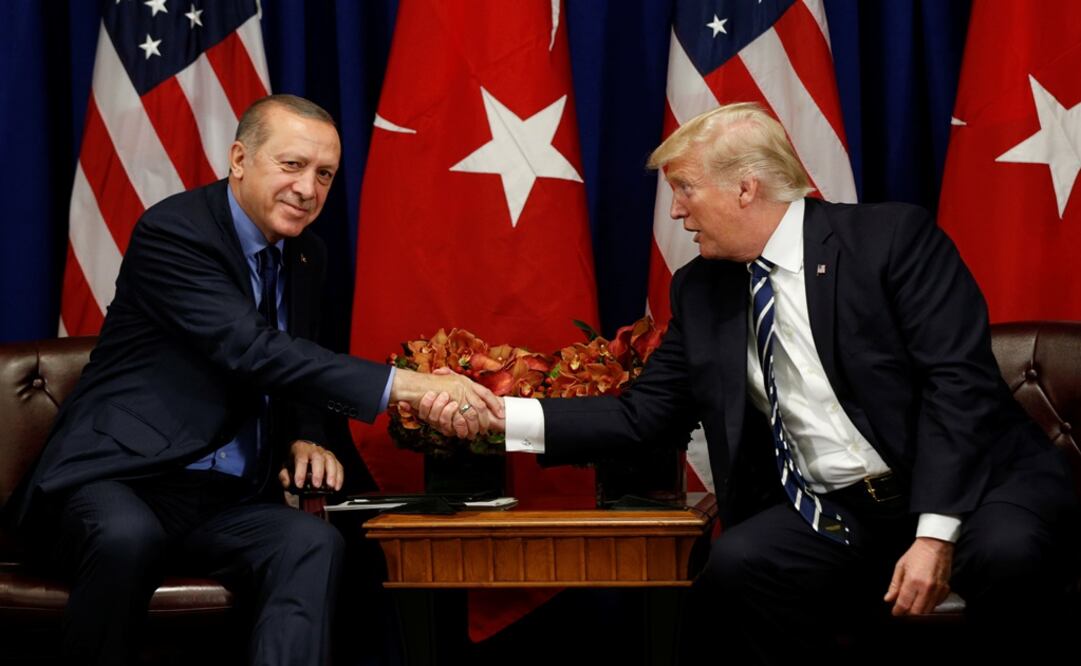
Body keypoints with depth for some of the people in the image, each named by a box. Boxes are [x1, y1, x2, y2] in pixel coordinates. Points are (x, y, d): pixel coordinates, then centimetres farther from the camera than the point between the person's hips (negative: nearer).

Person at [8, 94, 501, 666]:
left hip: (226, 500, 6)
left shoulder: (306, 255, 11)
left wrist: (304, 440, -1)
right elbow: (254, 352, -26)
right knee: (129, 536, -39)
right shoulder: (171, 232, -14)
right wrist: (402, 385, -34)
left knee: (314, 542, -27)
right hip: (118, 477, -6)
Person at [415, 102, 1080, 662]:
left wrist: (935, 534, -22)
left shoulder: (893, 236, -6)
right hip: (834, 515, 4)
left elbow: (959, 383, -13)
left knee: (1006, 554, -35)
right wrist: (502, 416, -2)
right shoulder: (701, 290, 10)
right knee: (736, 568, -25)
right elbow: (642, 416, 10)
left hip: (967, 488, -3)